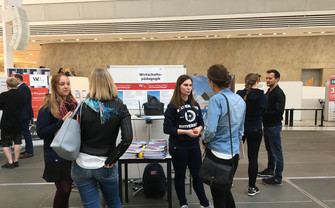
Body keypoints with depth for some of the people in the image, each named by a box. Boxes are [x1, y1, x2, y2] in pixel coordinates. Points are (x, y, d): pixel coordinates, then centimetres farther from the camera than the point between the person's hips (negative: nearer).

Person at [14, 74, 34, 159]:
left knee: (26, 132, -4)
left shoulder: (24, 88, -16)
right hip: (23, 114, 10)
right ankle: (28, 150, 26)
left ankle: (29, 152, 4)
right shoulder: (20, 87, 15)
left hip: (25, 114, -10)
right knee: (25, 132, 16)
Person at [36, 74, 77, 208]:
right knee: (63, 190, -3)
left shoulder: (73, 105, 7)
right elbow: (40, 133, -12)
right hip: (56, 155, -5)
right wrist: (62, 122, -21)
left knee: (66, 188, 12)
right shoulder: (47, 108, -8)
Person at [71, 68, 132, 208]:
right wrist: (110, 161, -9)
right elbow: (127, 139, -17)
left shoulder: (83, 107, -10)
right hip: (105, 167, 1)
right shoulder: (120, 108, -8)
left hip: (82, 166, 0)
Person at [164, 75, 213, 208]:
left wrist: (199, 128, -12)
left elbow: (201, 122, 12)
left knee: (197, 174, 14)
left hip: (194, 145, 5)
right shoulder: (173, 106, -10)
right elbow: (167, 129, -13)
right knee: (180, 175, 12)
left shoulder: (195, 104, 6)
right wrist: (186, 132, -21)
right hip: (178, 147, -4)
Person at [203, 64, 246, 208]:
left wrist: (205, 140, -7)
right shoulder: (240, 100, 5)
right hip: (234, 153, 7)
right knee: (226, 191, 24)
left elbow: (211, 129, -27)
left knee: (218, 196, 9)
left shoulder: (216, 100, -19)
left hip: (217, 154, -7)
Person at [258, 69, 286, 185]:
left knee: (276, 152, -1)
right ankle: (270, 170, 35)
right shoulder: (268, 92, 13)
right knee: (269, 150, 20)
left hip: (274, 126, -9)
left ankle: (278, 178, 8)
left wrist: (263, 113, -20)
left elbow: (278, 112, -23)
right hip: (267, 126, 10)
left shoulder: (279, 93, -16)